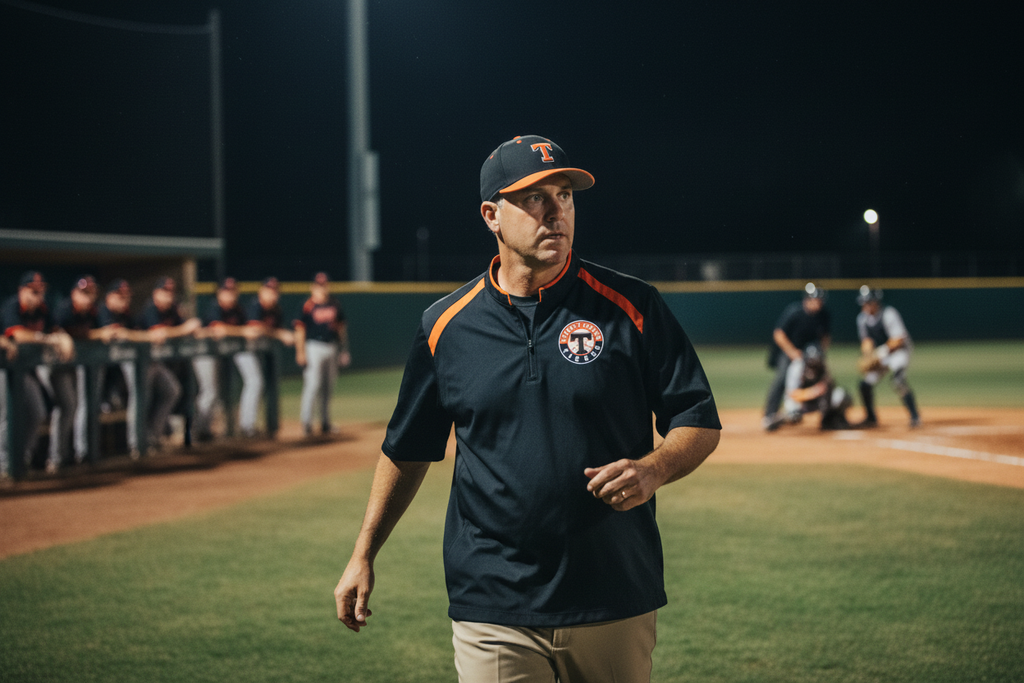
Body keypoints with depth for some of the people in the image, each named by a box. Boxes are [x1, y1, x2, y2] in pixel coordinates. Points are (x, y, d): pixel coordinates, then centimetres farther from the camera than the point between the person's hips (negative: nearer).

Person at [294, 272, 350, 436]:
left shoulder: (334, 304, 8)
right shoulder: (308, 306, -7)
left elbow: (341, 327, 15)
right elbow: (300, 330, -8)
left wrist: (344, 350, 14)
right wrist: (300, 352, -14)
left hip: (332, 347, 6)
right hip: (314, 347, -5)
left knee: (328, 386, 9)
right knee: (313, 384, -12)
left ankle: (325, 422, 18)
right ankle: (306, 421, -5)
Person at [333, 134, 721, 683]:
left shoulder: (632, 307, -1)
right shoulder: (446, 325, 4)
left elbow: (700, 421, 1)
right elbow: (408, 448, 15)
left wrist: (654, 468, -19)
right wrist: (364, 555, 14)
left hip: (616, 608, 0)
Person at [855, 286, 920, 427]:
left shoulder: (888, 314, -21)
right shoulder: (862, 318, -1)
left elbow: (898, 340, -23)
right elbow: (866, 340, 5)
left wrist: (880, 353, -25)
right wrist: (868, 356, -13)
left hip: (898, 350, -7)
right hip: (879, 355, 7)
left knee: (898, 379, -30)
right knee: (865, 384, 1)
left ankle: (915, 416, -29)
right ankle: (871, 418, 21)